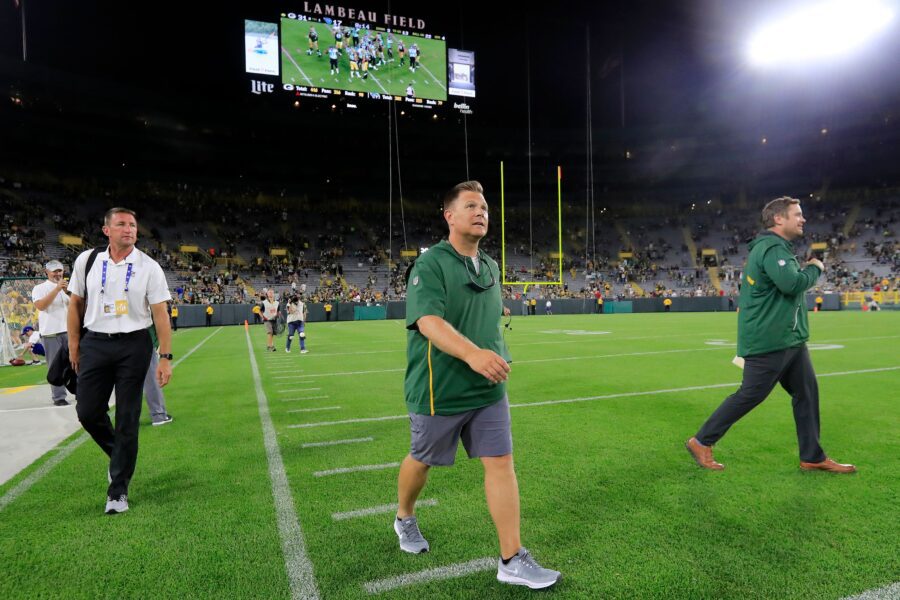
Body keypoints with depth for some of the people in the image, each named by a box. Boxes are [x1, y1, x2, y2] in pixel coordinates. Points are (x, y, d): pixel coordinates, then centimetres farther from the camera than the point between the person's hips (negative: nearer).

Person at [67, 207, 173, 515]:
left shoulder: (149, 267, -4)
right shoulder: (87, 260, 3)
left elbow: (160, 313, -6)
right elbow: (76, 303, 11)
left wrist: (165, 357, -10)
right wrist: (74, 345, 9)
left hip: (134, 345, -2)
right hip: (95, 343, 3)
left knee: (127, 419, 1)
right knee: (88, 411, 4)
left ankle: (118, 489, 14)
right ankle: (119, 456, 34)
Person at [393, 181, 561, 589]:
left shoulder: (491, 267, 8)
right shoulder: (430, 264, -14)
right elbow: (429, 322, -30)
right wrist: (472, 353, -45)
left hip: (488, 389, 5)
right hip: (439, 390, -5)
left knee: (500, 463, 1)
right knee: (421, 460, 15)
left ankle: (511, 560, 13)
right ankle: (405, 519, 44)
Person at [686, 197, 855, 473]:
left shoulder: (777, 247, 17)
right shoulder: (772, 248, -16)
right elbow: (792, 284, -27)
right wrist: (815, 268, -10)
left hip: (790, 339, 10)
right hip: (769, 341, -10)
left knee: (807, 393, 12)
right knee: (749, 395, -4)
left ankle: (812, 457, 22)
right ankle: (701, 442, 8)